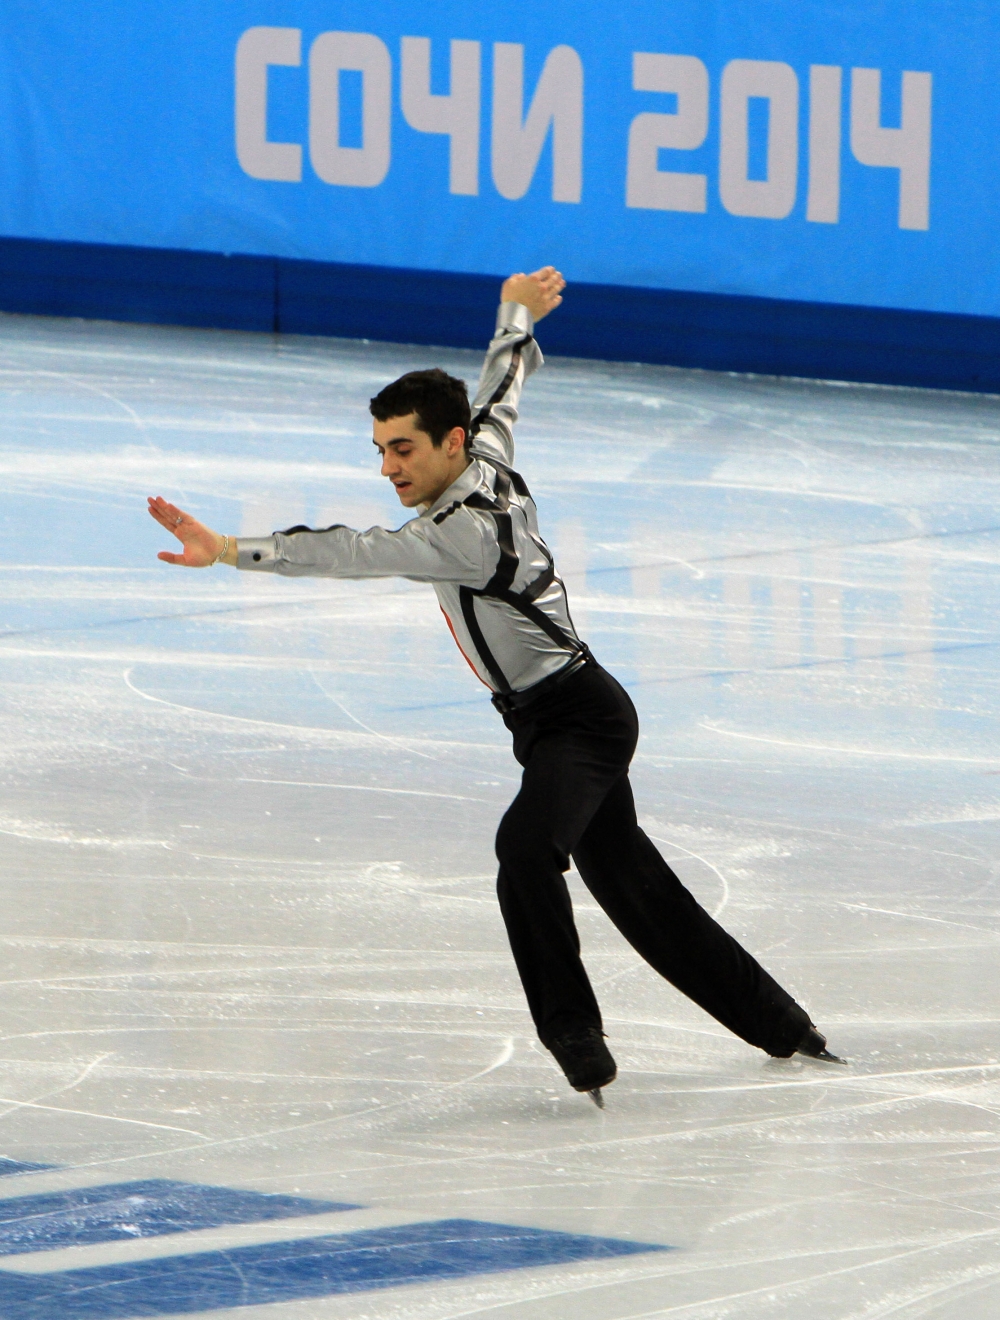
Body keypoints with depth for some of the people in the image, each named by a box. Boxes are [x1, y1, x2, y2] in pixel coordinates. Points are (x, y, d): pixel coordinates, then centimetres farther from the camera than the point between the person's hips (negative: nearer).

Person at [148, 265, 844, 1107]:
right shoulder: (488, 462, 1)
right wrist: (516, 314, 41)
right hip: (572, 720, 11)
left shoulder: (466, 532, -26)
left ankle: (576, 1038, -35)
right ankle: (779, 1027, 30)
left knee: (526, 847, -33)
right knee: (634, 885, 18)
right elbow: (500, 389, 21)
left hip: (579, 717, -11)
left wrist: (227, 551, -42)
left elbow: (355, 555, -36)